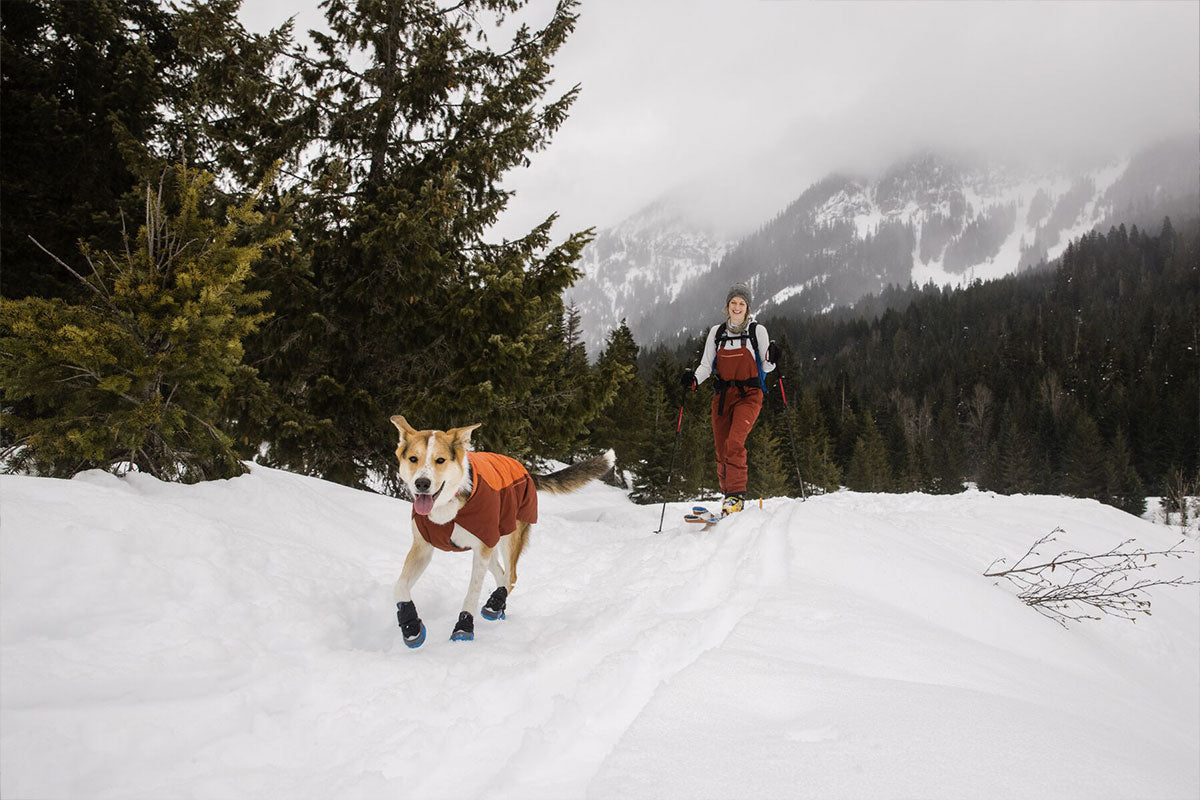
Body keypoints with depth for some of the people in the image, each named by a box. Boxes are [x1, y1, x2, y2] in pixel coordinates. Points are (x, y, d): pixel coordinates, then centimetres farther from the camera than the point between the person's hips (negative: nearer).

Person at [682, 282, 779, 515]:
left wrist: (772, 359, -19)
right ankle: (730, 496, 11)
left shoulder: (757, 330, 2)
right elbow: (706, 365, 10)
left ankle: (736, 495, -20)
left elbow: (765, 367, 3)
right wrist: (694, 379, -10)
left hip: (749, 395, -3)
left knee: (735, 442, -23)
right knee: (722, 451, 0)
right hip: (722, 395, 4)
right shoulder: (716, 332, 10)